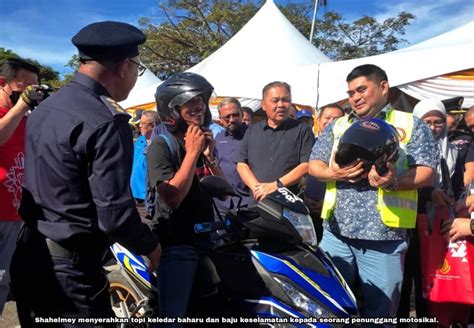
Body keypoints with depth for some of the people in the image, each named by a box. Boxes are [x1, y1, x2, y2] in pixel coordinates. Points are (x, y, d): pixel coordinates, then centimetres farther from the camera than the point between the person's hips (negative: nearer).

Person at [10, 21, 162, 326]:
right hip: (68, 269, -9)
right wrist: (151, 246, -6)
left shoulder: (43, 109, 6)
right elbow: (114, 216, -22)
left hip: (28, 258, 9)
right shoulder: (107, 122, -21)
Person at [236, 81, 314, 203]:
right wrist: (257, 187, -10)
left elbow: (307, 165, -7)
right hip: (257, 203, 3)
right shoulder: (252, 131, 14)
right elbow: (241, 164, 8)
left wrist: (275, 186, -16)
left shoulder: (302, 130, 4)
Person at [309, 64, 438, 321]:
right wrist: (334, 173, -11)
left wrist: (395, 182, -22)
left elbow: (426, 171, -3)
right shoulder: (337, 126, 16)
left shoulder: (410, 125, 6)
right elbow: (314, 165, 11)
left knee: (379, 313, 9)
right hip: (336, 232, 3)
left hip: (384, 236, -2)